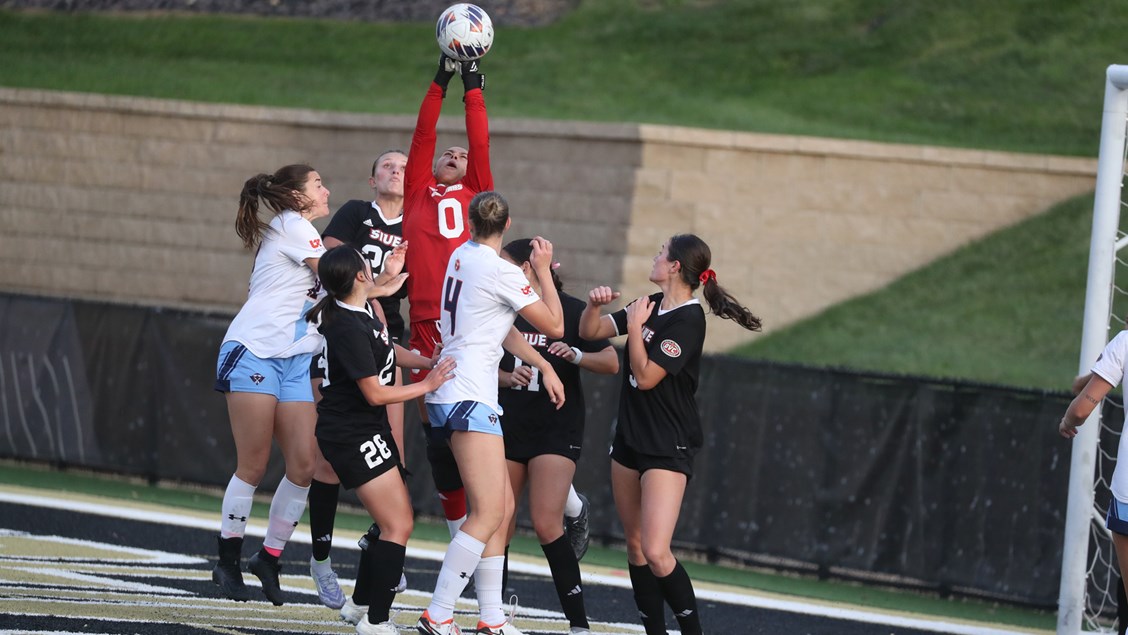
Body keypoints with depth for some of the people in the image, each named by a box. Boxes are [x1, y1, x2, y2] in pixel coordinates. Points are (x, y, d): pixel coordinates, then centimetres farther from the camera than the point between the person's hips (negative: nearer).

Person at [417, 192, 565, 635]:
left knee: (503, 507, 11)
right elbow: (554, 326, -4)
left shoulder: (462, 255, 10)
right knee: (488, 514, -12)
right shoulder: (502, 272, -15)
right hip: (471, 396, -9)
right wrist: (543, 270, 5)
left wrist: (543, 365, 15)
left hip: (451, 396, 9)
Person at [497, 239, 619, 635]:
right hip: (508, 425, 5)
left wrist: (576, 355, -23)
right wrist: (509, 378, -9)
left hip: (556, 428, -5)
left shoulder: (571, 310, -5)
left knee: (546, 524, -15)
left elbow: (611, 362, -5)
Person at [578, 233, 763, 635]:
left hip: (669, 447, -9)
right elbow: (590, 332, 13)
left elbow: (645, 376, -20)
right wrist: (595, 304, -7)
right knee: (635, 545, 10)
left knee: (655, 552, -18)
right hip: (630, 437, 9)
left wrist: (634, 324, -14)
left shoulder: (687, 320, -17)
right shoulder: (653, 305, 8)